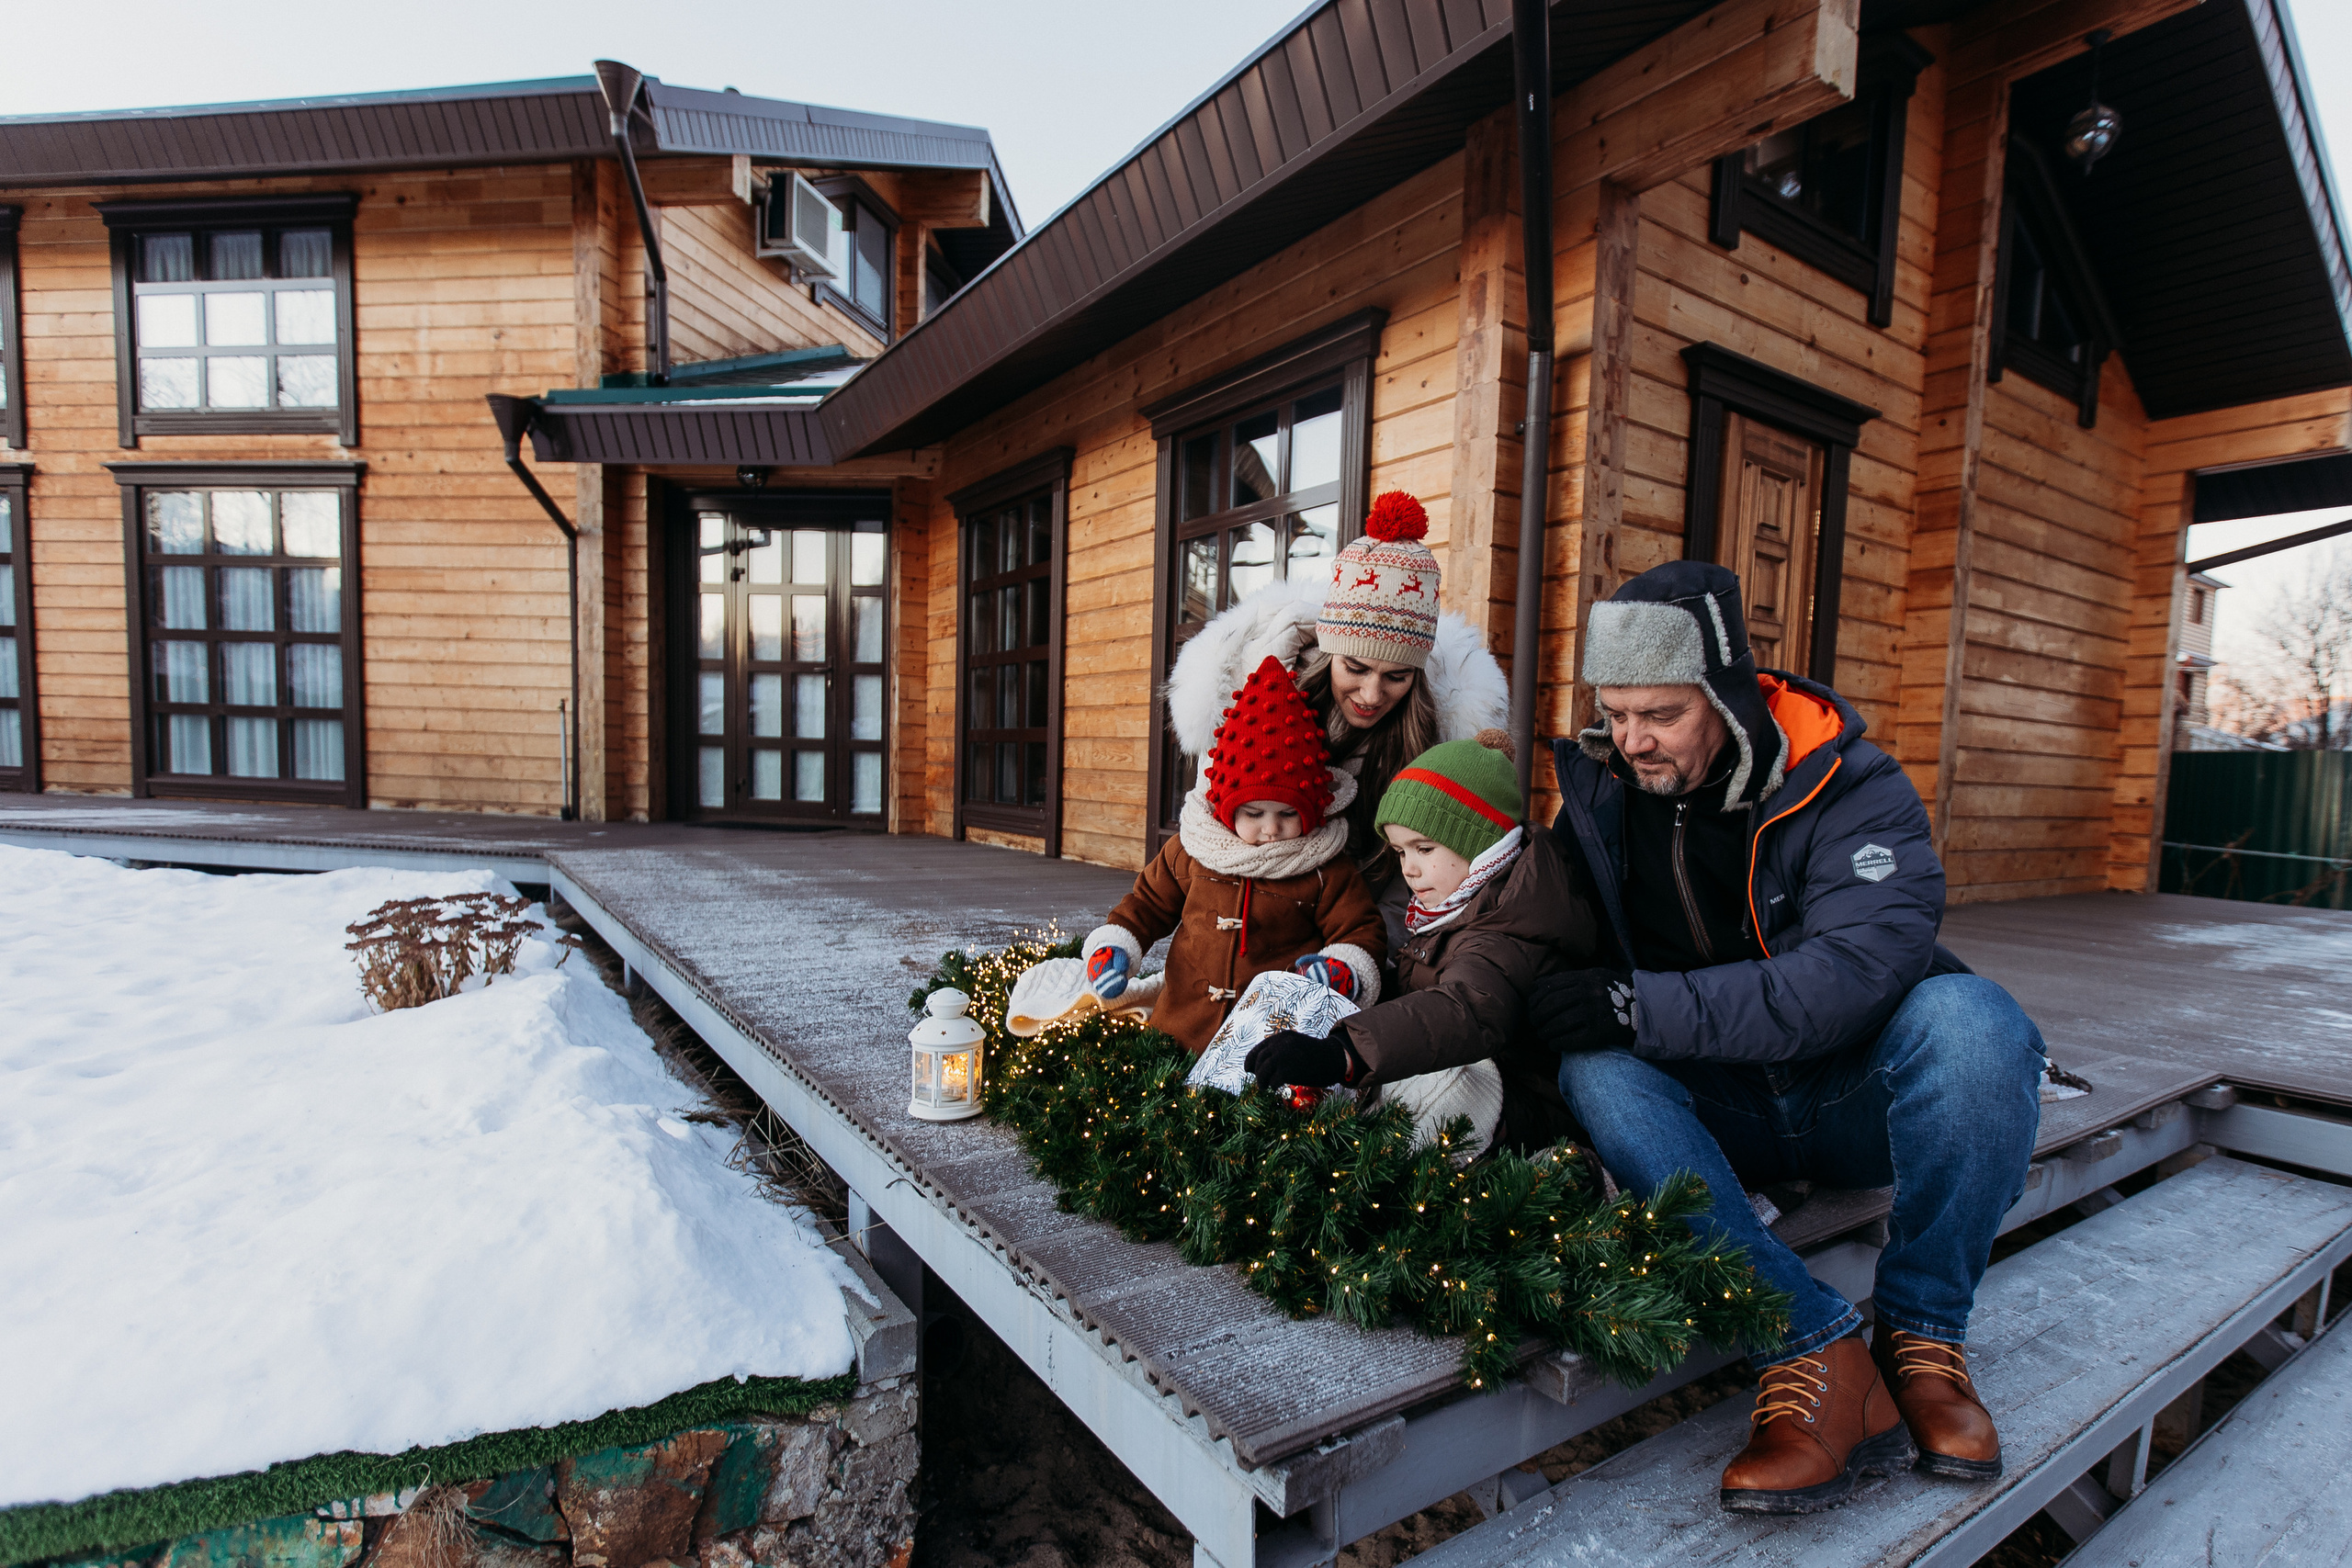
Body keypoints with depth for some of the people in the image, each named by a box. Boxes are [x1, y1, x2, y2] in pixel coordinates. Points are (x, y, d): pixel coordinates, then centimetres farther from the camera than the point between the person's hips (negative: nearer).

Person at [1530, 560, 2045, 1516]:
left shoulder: (1847, 787, -13)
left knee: (1969, 1017, -31)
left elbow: (1857, 971, -28)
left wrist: (1642, 1006, -33)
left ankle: (1923, 1331, -13)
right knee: (1595, 1073, -29)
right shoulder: (1603, 792, -2)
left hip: (1853, 1095, -1)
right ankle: (1820, 1357, -26)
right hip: (1720, 1113, 2)